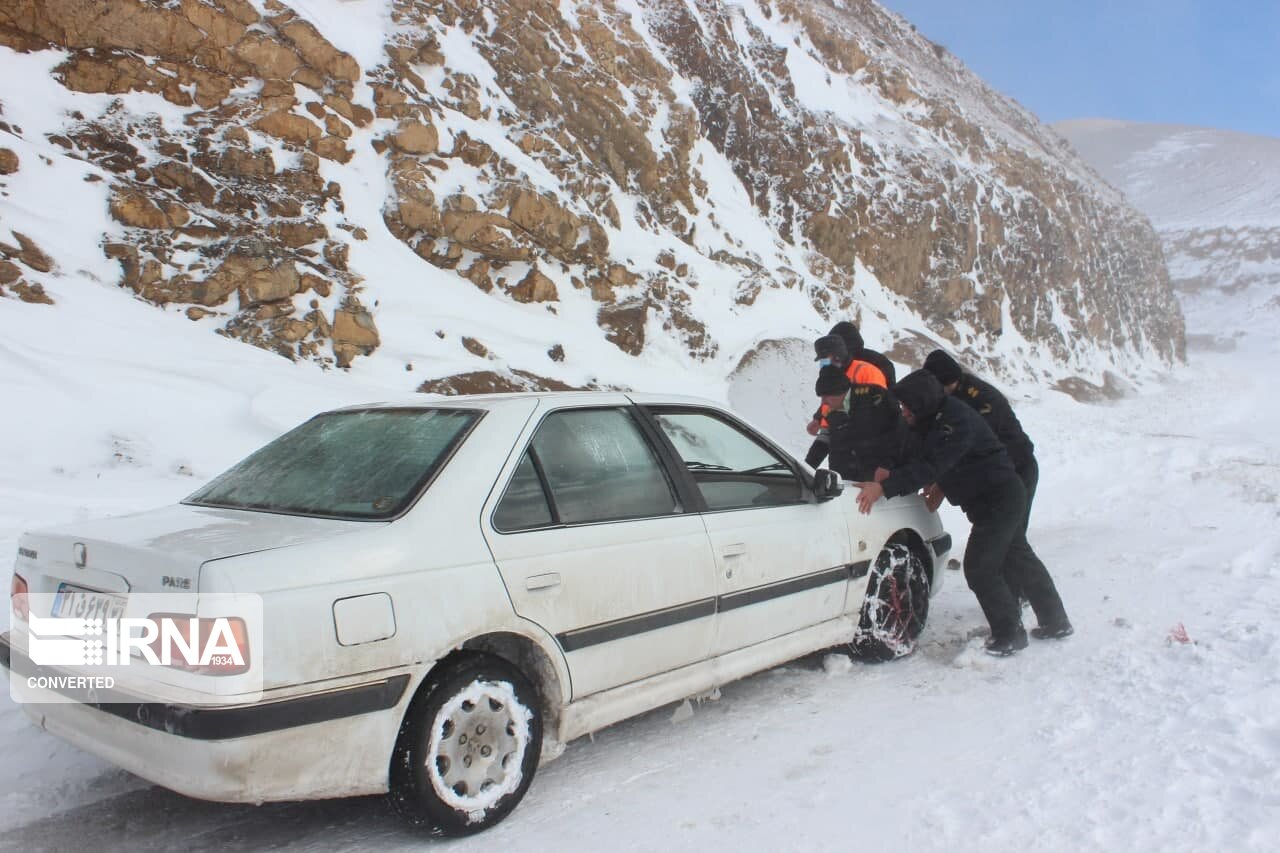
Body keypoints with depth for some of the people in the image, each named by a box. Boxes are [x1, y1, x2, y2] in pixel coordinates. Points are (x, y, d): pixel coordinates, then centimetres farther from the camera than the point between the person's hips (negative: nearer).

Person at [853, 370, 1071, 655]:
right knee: (1018, 559, 20)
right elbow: (921, 458, 8)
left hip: (998, 500, -10)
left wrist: (884, 487, -40)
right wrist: (890, 472, -11)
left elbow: (930, 467, -36)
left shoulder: (957, 423, -29)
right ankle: (1055, 621, 35)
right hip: (1003, 498, 10)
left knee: (980, 567, -9)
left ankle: (1010, 634, 5)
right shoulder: (934, 418, 2)